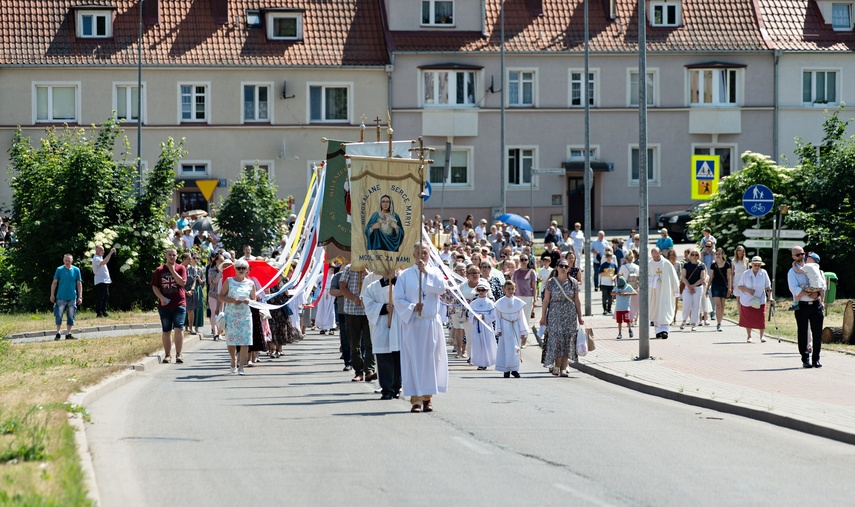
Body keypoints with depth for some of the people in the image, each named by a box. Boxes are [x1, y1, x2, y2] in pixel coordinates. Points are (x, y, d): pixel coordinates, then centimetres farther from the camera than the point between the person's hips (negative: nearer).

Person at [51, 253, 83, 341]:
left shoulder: (76, 270, 2)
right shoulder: (59, 270, -1)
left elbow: (79, 284, 7)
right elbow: (54, 283, 4)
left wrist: (80, 297, 3)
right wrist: (52, 295, -1)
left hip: (72, 297, 2)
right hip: (61, 297, -2)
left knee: (71, 317, 5)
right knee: (59, 316, -2)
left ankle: (68, 334, 14)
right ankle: (58, 334, 8)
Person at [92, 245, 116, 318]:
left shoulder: (100, 257, 19)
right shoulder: (96, 259, -14)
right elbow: (103, 262, -32)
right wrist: (110, 253, -33)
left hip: (105, 281, 10)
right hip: (100, 281, -10)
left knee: (106, 296, 10)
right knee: (100, 298, -8)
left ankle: (104, 312, 15)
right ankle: (99, 313, -8)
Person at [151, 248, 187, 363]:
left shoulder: (180, 268, 4)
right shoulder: (159, 270, 6)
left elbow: (182, 282, -10)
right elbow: (155, 287, 4)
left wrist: (173, 271, -11)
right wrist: (161, 298, -12)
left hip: (179, 304, -2)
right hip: (164, 305, 2)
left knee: (178, 329, -11)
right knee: (166, 331, 7)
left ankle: (178, 354, -8)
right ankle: (167, 355, 16)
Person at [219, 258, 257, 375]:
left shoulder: (250, 283, 9)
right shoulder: (229, 281, 5)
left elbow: (254, 299, 16)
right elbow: (221, 296, 2)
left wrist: (249, 301, -7)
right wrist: (233, 301, -13)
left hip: (245, 315, 1)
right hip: (231, 314, -1)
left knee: (245, 342, -9)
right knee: (231, 341, 2)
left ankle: (241, 367, -7)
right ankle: (233, 360, 29)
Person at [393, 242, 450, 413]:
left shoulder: (435, 272, 8)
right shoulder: (405, 275, 3)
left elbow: (441, 288, -11)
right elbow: (397, 298, -1)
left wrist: (426, 272, -15)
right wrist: (412, 307, -15)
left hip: (432, 323, 1)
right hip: (412, 322, -1)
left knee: (430, 359, 3)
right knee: (413, 359, -5)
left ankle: (427, 396, 11)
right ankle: (415, 399, -4)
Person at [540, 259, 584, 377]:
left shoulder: (573, 283, 5)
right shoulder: (551, 282, 1)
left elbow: (577, 301, 8)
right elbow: (546, 300, 2)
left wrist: (580, 317, 6)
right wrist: (543, 316, -1)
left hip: (570, 314, 2)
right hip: (555, 314, -2)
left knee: (568, 340, -1)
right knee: (556, 339, -10)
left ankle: (563, 368, 2)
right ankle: (556, 366, -1)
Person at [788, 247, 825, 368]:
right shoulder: (792, 272, 3)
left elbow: (822, 284, 8)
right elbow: (794, 289, -10)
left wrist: (817, 293, -12)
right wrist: (810, 294, -17)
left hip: (815, 304, 3)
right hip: (802, 305, -3)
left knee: (817, 333, 0)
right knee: (802, 334, 2)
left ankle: (816, 359, 7)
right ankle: (805, 359, 8)